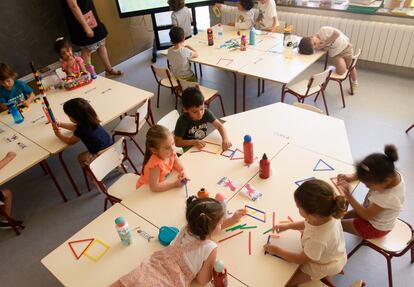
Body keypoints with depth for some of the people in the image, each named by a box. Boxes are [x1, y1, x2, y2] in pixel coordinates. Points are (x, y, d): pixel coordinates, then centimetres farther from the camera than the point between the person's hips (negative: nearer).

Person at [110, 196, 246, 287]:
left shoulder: (187, 228, 4)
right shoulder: (210, 248, -15)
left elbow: (208, 229, 25)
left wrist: (231, 220, 28)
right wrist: (212, 267, 11)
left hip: (153, 267, 5)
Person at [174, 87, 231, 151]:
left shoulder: (206, 112, -15)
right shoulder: (182, 121, -24)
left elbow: (220, 126, -12)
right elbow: (177, 142, -18)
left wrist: (225, 139, -30)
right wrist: (194, 142, -31)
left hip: (204, 145, 4)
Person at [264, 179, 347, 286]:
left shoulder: (318, 240, -45)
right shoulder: (327, 215, -27)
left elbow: (300, 259, -24)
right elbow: (307, 223, -1)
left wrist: (277, 251, -14)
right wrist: (287, 226, -2)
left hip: (323, 267, -6)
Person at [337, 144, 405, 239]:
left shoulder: (389, 198, -44)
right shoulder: (389, 173, -27)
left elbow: (366, 215, -28)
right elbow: (366, 174, -5)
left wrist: (348, 195, -31)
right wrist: (351, 177, -22)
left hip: (375, 228, -7)